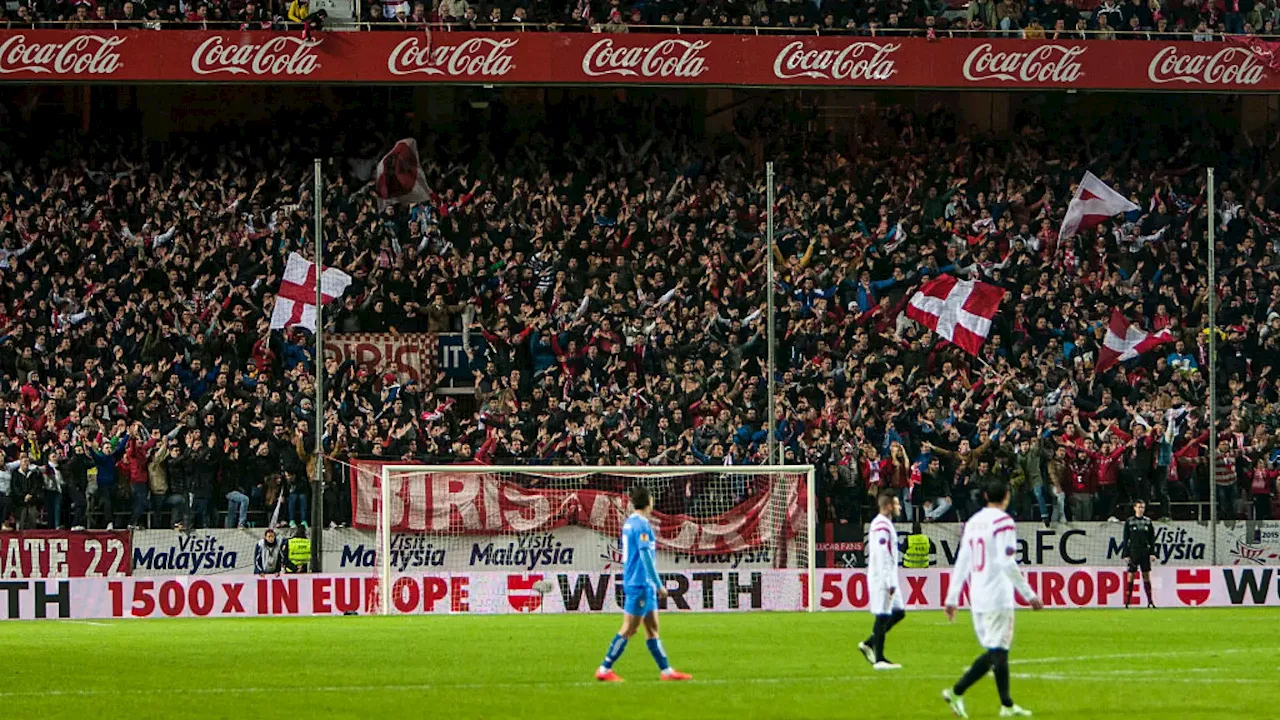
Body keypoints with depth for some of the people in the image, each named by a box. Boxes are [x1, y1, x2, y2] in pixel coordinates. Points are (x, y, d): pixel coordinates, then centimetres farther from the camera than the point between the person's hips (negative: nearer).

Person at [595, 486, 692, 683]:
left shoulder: (630, 523, 13)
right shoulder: (641, 525, -16)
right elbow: (646, 556, -20)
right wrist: (659, 585, -17)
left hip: (643, 585, 10)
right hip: (641, 584, -10)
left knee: (652, 628, 11)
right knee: (629, 629, -6)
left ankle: (666, 670, 14)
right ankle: (605, 670, -3)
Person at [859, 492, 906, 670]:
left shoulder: (883, 524, 17)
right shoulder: (882, 526, -16)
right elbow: (882, 556, -21)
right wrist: (890, 583, -22)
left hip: (888, 578, 10)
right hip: (883, 577, -10)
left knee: (898, 612, 12)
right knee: (883, 616, -6)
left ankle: (869, 644, 15)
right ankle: (879, 659, -2)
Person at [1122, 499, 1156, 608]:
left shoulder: (1148, 521, 8)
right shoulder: (1129, 522, 2)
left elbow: (1152, 538, 10)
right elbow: (1126, 539, 1)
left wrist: (1152, 553, 2)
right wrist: (1126, 554, -5)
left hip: (1145, 553, 2)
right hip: (1133, 552, -2)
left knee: (1146, 575, 3)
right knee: (1130, 575, -4)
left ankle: (1150, 601, 4)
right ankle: (1127, 601, -2)